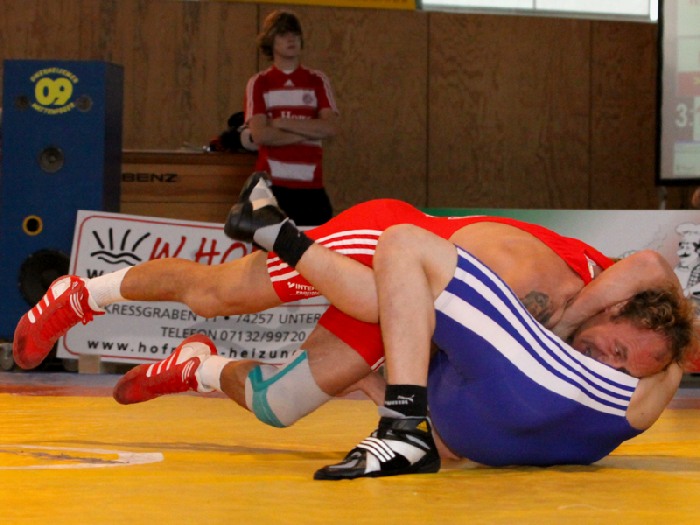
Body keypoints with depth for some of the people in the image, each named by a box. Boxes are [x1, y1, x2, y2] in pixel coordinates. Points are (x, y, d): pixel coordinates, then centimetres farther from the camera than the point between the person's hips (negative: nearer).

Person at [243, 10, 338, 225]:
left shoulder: (317, 81, 11)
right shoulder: (259, 84, 6)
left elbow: (330, 127, -4)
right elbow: (259, 134, -7)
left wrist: (281, 123, -7)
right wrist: (307, 133, -5)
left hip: (311, 185, 2)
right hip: (272, 184, -2)